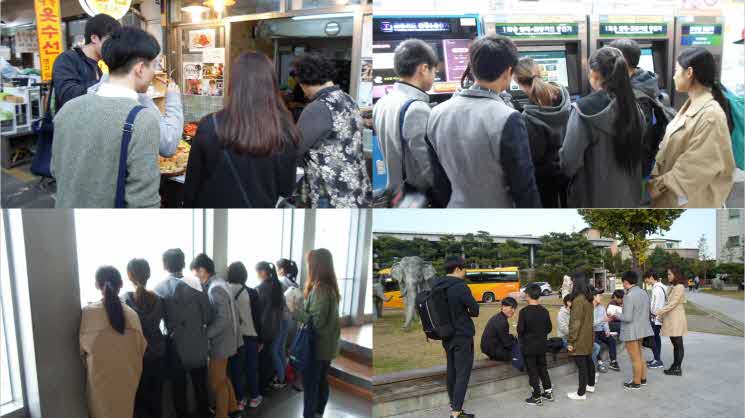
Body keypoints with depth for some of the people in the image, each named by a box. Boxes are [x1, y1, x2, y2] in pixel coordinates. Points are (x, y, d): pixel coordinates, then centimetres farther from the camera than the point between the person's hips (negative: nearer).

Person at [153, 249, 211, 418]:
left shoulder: (158, 289, -10)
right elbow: (207, 315, -7)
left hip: (175, 345, 0)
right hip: (196, 344, 0)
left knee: (179, 386, 12)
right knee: (200, 385, 16)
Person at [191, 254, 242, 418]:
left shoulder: (214, 289, -22)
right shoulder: (218, 283, 7)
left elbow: (223, 319, -27)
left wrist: (204, 334, -22)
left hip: (220, 341, -9)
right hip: (223, 339, 9)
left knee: (217, 381, 5)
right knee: (222, 377, 23)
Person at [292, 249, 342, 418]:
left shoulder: (319, 288, -22)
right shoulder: (330, 286, 7)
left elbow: (317, 320, -23)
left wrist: (295, 312, -19)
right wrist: (300, 310, 9)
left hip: (317, 346, -9)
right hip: (327, 345, 9)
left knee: (310, 384, 2)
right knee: (322, 381, 16)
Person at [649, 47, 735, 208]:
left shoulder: (710, 115, -21)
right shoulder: (691, 106, 8)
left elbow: (698, 166, -22)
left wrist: (659, 184, -17)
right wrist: (656, 176, -2)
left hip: (689, 198, -9)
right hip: (673, 194, 9)